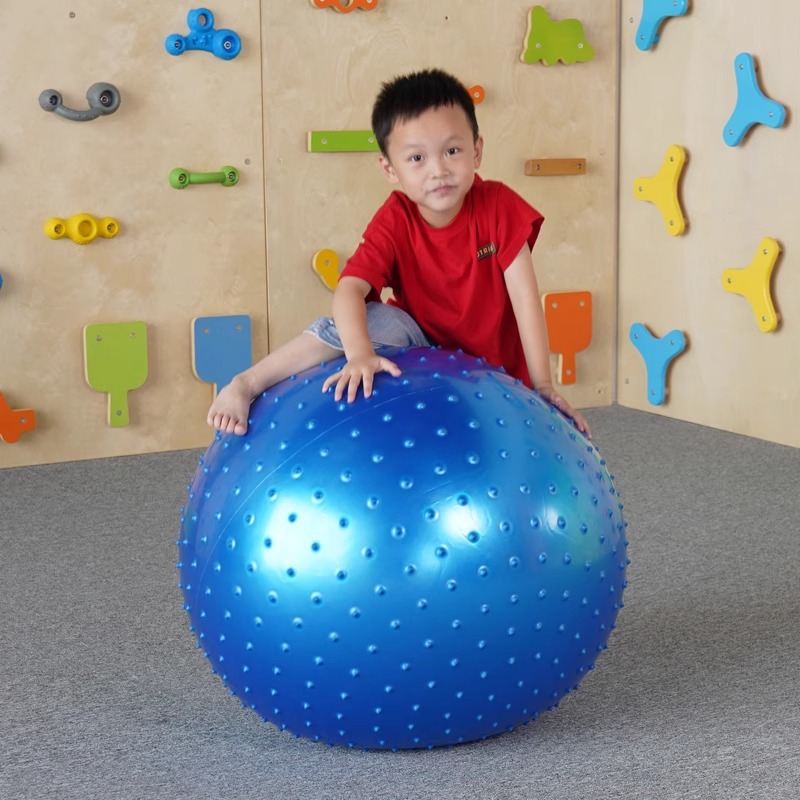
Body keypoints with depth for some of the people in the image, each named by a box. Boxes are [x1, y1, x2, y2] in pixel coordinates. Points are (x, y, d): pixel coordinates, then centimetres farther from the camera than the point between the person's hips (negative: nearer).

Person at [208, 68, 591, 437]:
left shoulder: (497, 205, -21)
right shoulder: (394, 221, -18)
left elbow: (524, 295, -22)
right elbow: (350, 287, -32)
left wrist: (542, 385, -24)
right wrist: (360, 354, -51)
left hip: (491, 364, 1)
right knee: (372, 320, -27)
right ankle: (246, 385, -26)